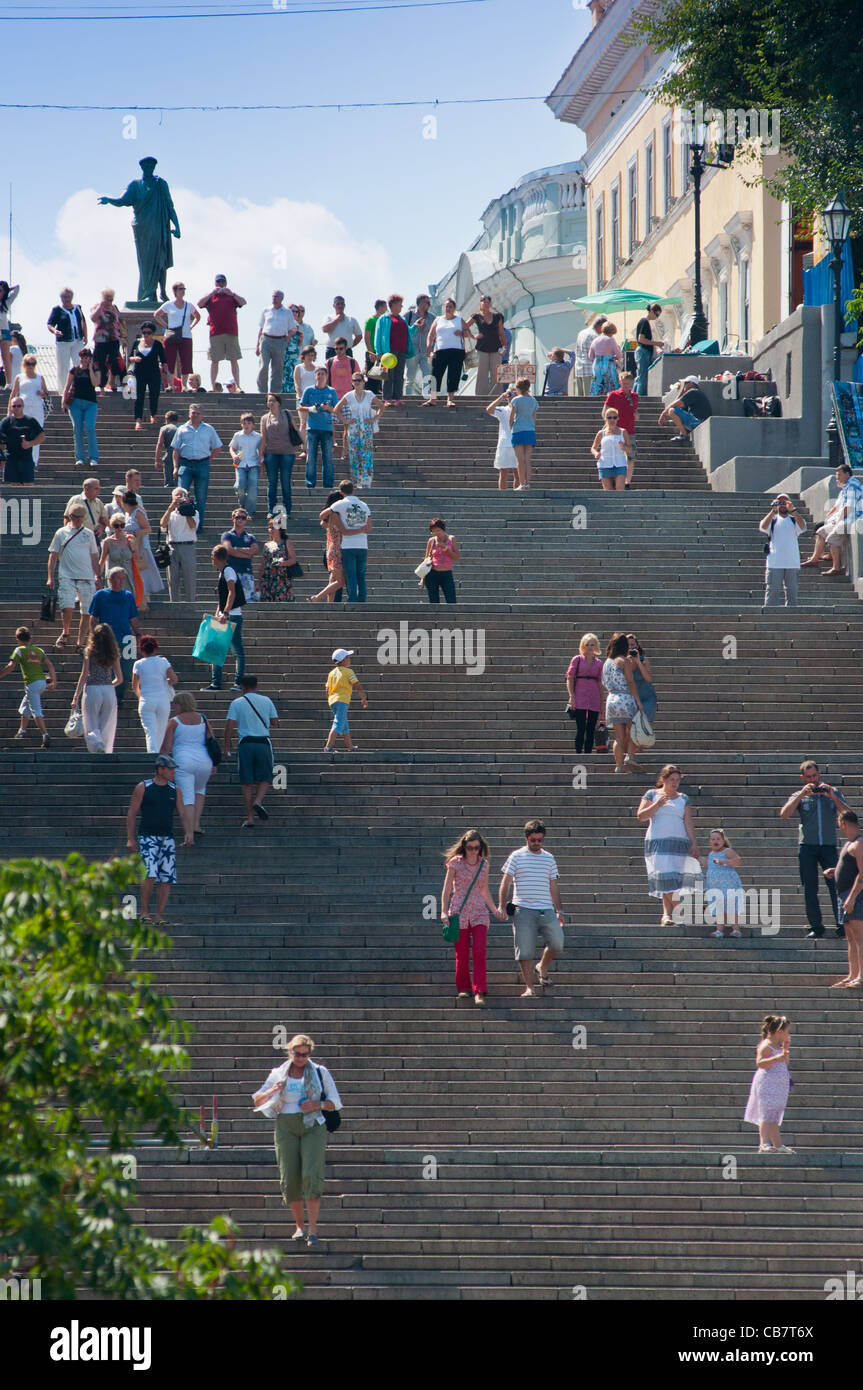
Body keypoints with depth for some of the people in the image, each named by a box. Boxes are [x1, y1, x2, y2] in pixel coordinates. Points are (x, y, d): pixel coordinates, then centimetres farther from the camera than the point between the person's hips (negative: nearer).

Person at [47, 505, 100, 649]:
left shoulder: (89, 534, 12)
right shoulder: (61, 533, 6)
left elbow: (94, 556, 17)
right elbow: (53, 556, 7)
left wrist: (97, 576, 11)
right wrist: (50, 577, 1)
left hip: (87, 577, 2)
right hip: (67, 576, -2)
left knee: (86, 612, -1)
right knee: (67, 607, -18)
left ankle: (81, 643, 7)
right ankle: (65, 632, 8)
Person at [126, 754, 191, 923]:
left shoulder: (175, 790, 12)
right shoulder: (143, 787, 1)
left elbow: (183, 812, 9)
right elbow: (132, 813, 3)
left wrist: (189, 832, -9)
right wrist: (130, 838, -3)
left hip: (167, 838, 4)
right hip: (148, 837, -4)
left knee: (166, 879, -2)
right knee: (150, 874, -19)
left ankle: (159, 916, 4)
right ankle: (144, 911, -8)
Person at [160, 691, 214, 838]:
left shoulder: (174, 722, -3)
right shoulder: (203, 719, 8)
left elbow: (166, 747, -5)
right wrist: (213, 764, 14)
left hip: (183, 761, -4)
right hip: (204, 761, 4)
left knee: (186, 799, -4)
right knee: (199, 790, 29)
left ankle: (189, 834, -14)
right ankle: (196, 825, 19)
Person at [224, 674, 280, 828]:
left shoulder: (236, 703, 1)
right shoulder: (266, 701, 5)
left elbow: (230, 726, -4)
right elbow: (275, 723, 8)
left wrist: (227, 747, 1)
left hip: (245, 743, 0)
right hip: (263, 743, 0)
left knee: (247, 782, 4)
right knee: (265, 777, 11)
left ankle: (250, 818, 2)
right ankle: (258, 801, -17)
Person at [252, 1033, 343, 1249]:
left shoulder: (320, 1073, 6)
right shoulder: (278, 1075, 9)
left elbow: (335, 1102, 10)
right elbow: (257, 1102, 12)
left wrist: (317, 1105, -11)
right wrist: (271, 1092, -9)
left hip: (313, 1127, -2)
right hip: (286, 1128, 2)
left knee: (312, 1175, -16)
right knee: (290, 1179, -3)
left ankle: (313, 1231, -18)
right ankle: (299, 1227, 14)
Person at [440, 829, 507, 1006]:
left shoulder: (483, 865, 10)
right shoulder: (455, 863, 0)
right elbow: (446, 890, 1)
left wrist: (495, 910, 15)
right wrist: (444, 912, -9)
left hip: (479, 912, 2)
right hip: (459, 911, -2)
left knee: (479, 952, -11)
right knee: (462, 955, -1)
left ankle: (479, 993, -14)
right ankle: (463, 988, 17)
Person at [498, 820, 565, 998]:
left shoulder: (549, 858, 14)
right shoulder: (517, 856, 4)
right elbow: (506, 882, 3)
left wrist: (559, 911, 14)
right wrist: (502, 906, -6)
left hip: (546, 909, 3)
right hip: (523, 909, -3)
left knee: (557, 942, -8)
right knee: (525, 950, -6)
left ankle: (542, 967, 20)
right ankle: (529, 988, -1)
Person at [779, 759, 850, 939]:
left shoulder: (833, 793, 13)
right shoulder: (799, 796, 11)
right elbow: (784, 815, -5)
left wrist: (833, 797, -9)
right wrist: (801, 795, -12)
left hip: (829, 845, -1)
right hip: (807, 845, 1)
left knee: (836, 885, -9)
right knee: (810, 888, 0)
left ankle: (842, 926, -9)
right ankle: (816, 926, 5)